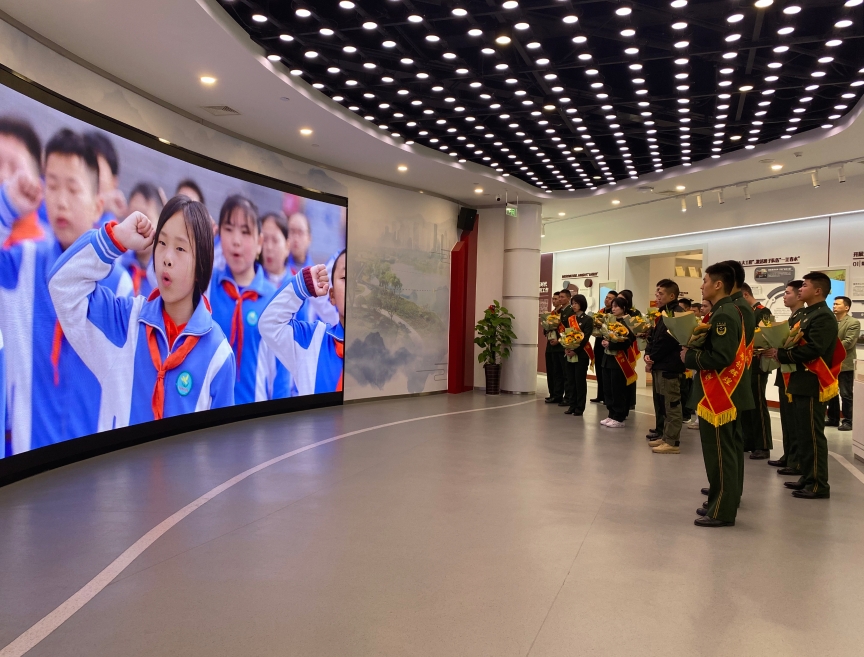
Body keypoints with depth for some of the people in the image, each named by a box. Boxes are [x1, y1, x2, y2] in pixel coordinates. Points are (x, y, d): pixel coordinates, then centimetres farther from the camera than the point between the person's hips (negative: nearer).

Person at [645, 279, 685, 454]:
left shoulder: (676, 314, -12)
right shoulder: (662, 313, 20)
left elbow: (666, 341, -18)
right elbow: (653, 337, 18)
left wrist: (653, 358, -10)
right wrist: (648, 354, 1)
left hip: (670, 366, -10)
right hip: (659, 365, 10)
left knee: (671, 404, -7)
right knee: (660, 403, 15)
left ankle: (672, 442, -4)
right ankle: (663, 435, 24)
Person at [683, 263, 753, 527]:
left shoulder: (724, 315, -19)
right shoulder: (727, 311, 14)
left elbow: (721, 357, -27)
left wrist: (689, 357, -16)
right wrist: (693, 350, 3)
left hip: (719, 394, -11)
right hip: (717, 392, 11)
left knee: (720, 454, -3)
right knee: (721, 452, 17)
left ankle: (723, 512, 5)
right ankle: (719, 502, 28)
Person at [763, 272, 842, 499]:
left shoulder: (824, 316, -14)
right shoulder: (808, 314, 17)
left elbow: (812, 349, -25)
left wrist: (780, 354, -17)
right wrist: (781, 350, -3)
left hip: (812, 384, -10)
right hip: (801, 382, 10)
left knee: (812, 435, -5)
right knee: (803, 433, 14)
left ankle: (819, 484, 2)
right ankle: (807, 477, 23)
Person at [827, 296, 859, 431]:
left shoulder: (853, 323, -8)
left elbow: (848, 343, -17)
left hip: (844, 364, -7)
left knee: (846, 395, 0)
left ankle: (848, 421, 8)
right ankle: (833, 419, 23)